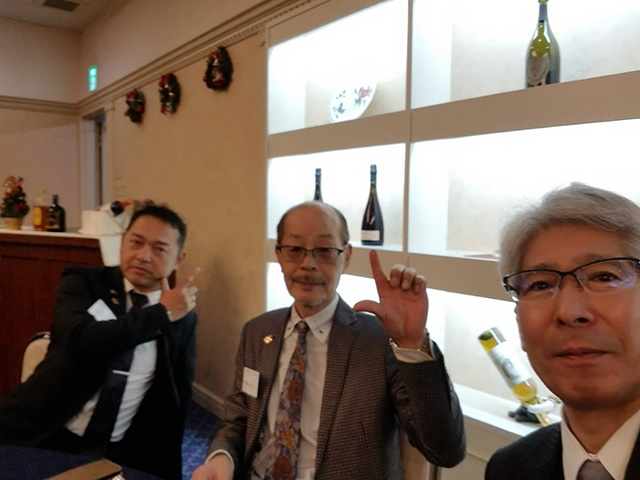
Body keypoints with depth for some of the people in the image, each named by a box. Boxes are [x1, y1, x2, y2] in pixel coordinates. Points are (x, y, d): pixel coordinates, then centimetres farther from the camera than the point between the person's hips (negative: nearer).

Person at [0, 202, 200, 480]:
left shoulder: (182, 320, 3)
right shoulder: (83, 282, -2)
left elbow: (178, 397, 8)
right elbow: (80, 340, -22)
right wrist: (162, 313, -16)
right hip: (41, 437, -1)